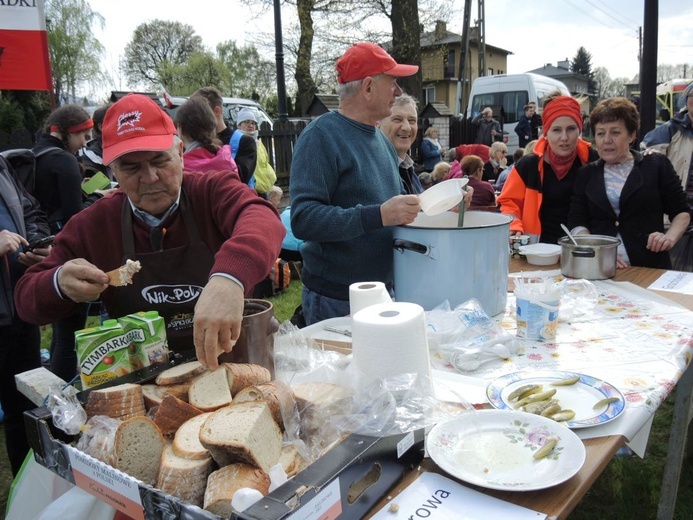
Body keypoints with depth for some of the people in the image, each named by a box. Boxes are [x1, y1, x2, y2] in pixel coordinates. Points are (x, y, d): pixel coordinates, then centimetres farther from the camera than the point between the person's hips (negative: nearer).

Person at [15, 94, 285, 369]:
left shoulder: (213, 190, -8)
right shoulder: (92, 224, 0)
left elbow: (262, 221, -29)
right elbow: (26, 299, 6)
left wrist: (229, 277, -49)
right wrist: (60, 284, -17)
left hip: (229, 357, -4)